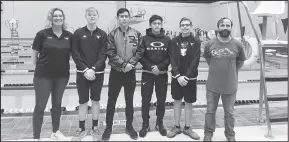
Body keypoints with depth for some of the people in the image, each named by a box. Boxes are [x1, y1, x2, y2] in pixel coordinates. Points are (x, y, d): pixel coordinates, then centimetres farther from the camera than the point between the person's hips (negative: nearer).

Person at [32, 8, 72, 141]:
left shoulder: (69, 35, 0)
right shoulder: (42, 34, -9)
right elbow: (34, 54, -1)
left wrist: (63, 66, 6)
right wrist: (41, 67, 3)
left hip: (62, 76, 3)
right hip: (43, 76, -3)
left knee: (57, 103, 16)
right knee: (40, 105, 1)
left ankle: (55, 131, 32)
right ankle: (36, 137, 13)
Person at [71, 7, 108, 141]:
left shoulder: (102, 34, 3)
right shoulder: (78, 33, 1)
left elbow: (103, 54, -4)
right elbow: (75, 54, -4)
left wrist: (94, 69, -16)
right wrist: (85, 69, -14)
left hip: (98, 73, 1)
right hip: (82, 73, 0)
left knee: (95, 100, 9)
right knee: (83, 101, 6)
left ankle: (95, 128, 21)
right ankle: (82, 128, 20)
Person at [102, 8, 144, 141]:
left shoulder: (137, 34, 2)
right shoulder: (112, 34, -1)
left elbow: (140, 52, -3)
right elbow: (111, 53, -10)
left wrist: (130, 64, -15)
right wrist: (123, 64, -18)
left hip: (130, 72, 1)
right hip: (116, 72, -1)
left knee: (129, 100, 11)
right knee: (111, 100, 6)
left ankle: (129, 126, 25)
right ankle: (108, 127, 19)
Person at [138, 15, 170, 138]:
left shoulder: (167, 40, 3)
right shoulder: (145, 39, 0)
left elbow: (169, 57, -1)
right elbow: (140, 56, -5)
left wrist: (159, 67, -15)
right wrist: (151, 67, -17)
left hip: (162, 74, 1)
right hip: (147, 73, -1)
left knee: (161, 100, 8)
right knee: (145, 100, 2)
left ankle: (160, 123, 24)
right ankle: (145, 124, 16)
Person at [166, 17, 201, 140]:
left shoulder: (196, 42, -3)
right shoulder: (174, 41, 1)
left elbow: (195, 62, -9)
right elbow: (172, 60, -5)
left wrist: (186, 76, -17)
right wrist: (178, 76, -16)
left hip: (190, 78, -1)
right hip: (177, 77, 1)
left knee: (189, 103, 8)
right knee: (177, 101, 9)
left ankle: (187, 128, 21)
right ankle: (176, 126, 22)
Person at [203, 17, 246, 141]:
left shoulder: (237, 45, -7)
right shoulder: (209, 44, -7)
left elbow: (240, 61, 9)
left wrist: (231, 72, 6)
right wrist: (216, 69, 7)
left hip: (230, 86, 0)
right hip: (212, 85, 0)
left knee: (229, 112, 15)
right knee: (210, 111, 13)